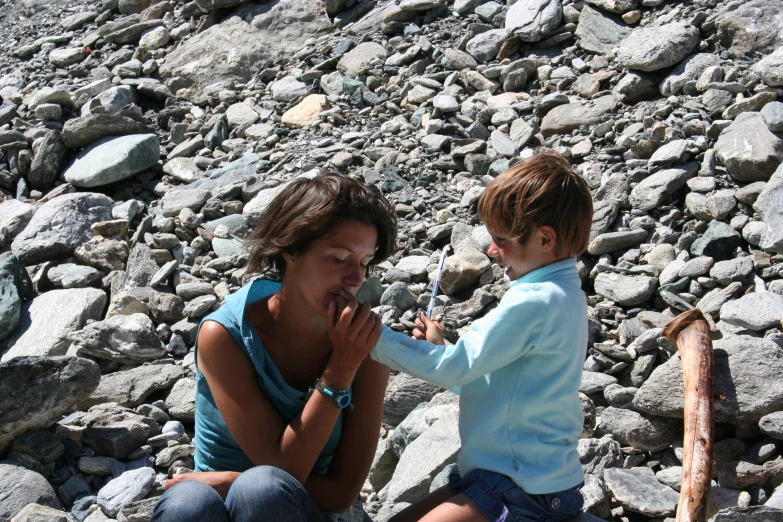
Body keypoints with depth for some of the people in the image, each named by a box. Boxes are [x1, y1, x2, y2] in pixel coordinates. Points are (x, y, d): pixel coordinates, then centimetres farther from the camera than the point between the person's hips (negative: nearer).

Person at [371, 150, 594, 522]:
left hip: (525, 491, -10)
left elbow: (452, 369, -20)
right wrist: (440, 348, 4)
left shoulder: (533, 304, -23)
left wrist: (371, 335, -14)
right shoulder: (563, 291, 9)